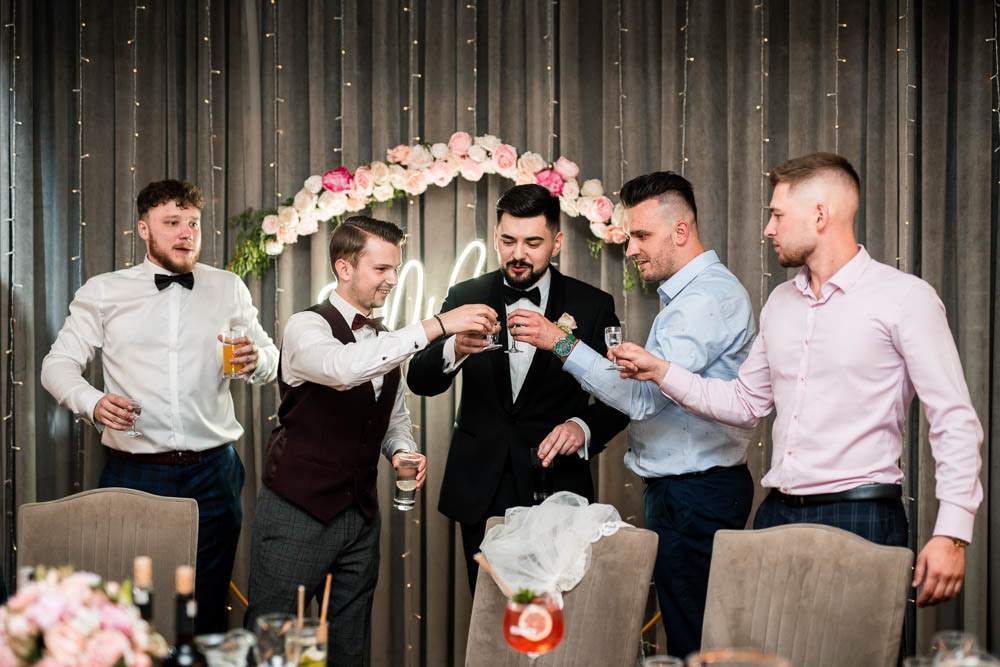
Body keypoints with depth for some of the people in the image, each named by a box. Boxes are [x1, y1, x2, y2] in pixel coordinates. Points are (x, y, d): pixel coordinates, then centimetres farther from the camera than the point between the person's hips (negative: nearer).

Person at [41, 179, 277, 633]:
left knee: (208, 612, 5)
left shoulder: (229, 289, 11)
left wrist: (255, 361, -11)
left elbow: (271, 361, 14)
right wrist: (91, 402, -16)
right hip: (134, 474, -1)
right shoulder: (103, 293, 6)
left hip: (212, 475, 1)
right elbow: (58, 364, 5)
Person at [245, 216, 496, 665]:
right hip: (298, 513, -6)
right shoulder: (307, 327, -11)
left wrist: (402, 450, -2)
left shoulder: (386, 342, 10)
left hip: (360, 517, 7)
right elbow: (344, 368, -35)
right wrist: (437, 325, -35)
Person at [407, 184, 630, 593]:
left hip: (556, 493, -2)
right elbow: (420, 382, -2)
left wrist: (584, 427, -16)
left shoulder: (592, 306, 2)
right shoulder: (466, 298, 6)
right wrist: (454, 351, -23)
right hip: (482, 493, 2)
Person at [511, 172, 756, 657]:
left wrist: (561, 343, -21)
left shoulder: (708, 296, -16)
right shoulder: (686, 293, 18)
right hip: (677, 489, 10)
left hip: (696, 497, -10)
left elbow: (642, 396, -24)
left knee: (692, 643, -6)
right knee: (684, 635, 11)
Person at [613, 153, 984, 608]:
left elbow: (955, 421, -9)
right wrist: (661, 372, 11)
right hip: (778, 515, 6)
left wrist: (952, 534, -17)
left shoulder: (904, 297, -5)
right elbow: (746, 403, 21)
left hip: (859, 517, -6)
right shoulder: (780, 303, 16)